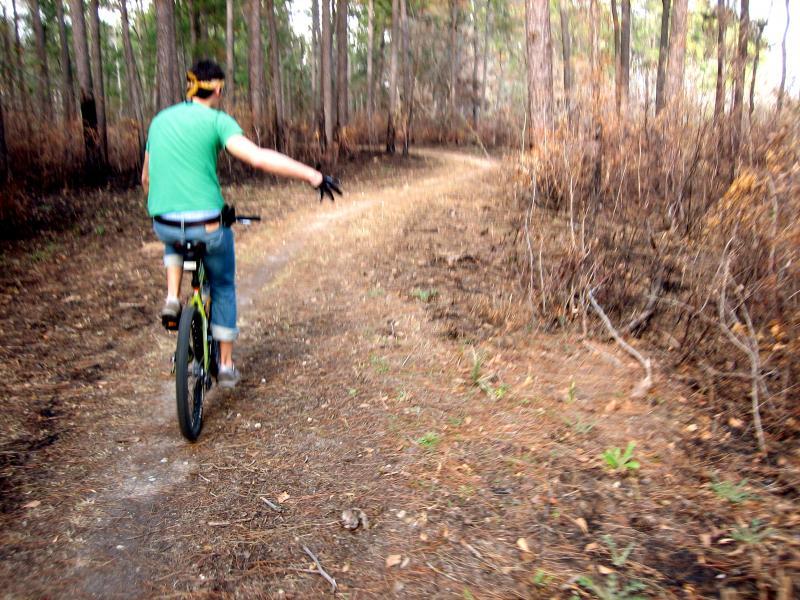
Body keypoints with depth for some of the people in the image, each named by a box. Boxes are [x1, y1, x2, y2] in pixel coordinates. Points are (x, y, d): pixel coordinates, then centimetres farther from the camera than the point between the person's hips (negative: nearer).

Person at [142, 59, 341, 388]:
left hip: (163, 223, 4)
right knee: (223, 288, 20)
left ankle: (172, 299, 19)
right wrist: (313, 175, -17)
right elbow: (259, 157, -20)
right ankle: (226, 366, 27)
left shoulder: (160, 120, 14)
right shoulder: (217, 120, -4)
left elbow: (146, 179, 22)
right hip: (207, 225, -4)